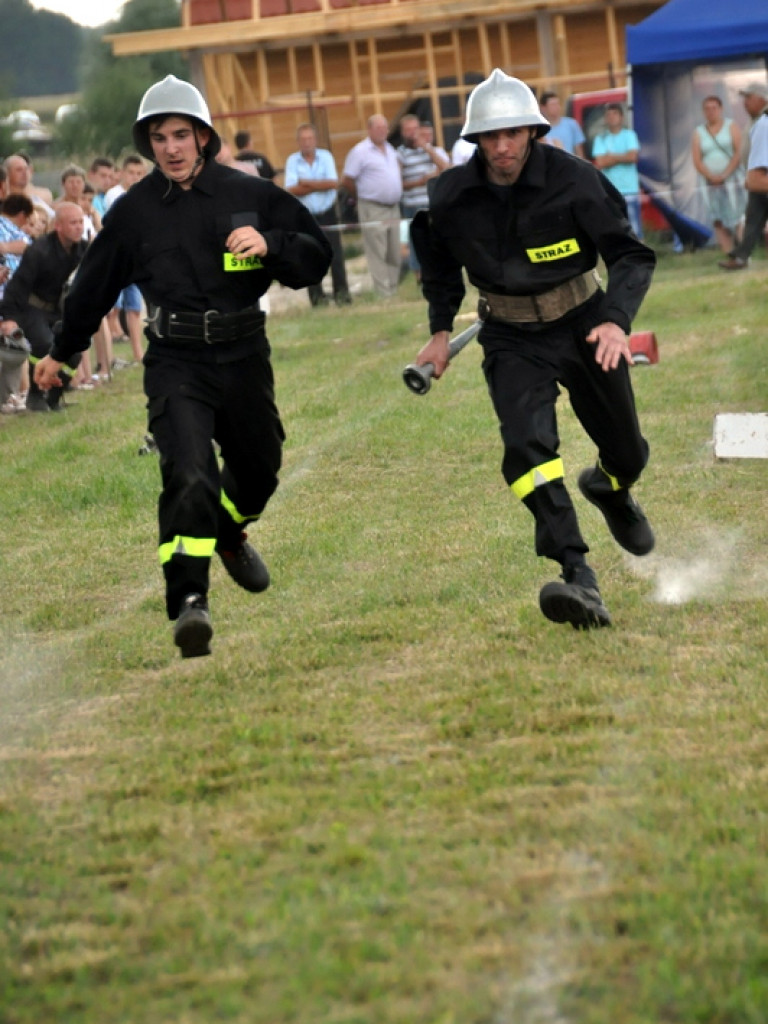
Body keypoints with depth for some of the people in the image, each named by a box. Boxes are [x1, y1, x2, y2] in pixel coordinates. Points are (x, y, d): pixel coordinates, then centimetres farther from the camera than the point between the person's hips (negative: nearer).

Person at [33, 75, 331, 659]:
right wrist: (62, 352, 26)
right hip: (175, 363, -2)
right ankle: (189, 601, -23)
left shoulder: (250, 195, 1)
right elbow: (94, 286, 16)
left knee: (259, 470, 20)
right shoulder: (134, 211, 2)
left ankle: (229, 534, 54)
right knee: (189, 475, -23)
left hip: (244, 355, 2)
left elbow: (316, 256, 4)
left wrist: (268, 244, -17)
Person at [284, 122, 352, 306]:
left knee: (335, 254, -3)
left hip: (327, 213, 1)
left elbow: (334, 183, -12)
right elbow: (291, 190, -15)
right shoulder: (292, 161, -3)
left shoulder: (326, 157, 0)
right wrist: (319, 185, -16)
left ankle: (341, 292, 4)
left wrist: (307, 184, -16)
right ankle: (317, 295, 6)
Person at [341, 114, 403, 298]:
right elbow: (346, 181, -6)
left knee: (394, 254, 8)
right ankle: (385, 294, -5)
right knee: (377, 255, -5)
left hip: (393, 207, 7)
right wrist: (363, 196, 6)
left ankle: (394, 289, 14)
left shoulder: (390, 149, 13)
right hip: (373, 210, -7)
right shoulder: (360, 151, -8)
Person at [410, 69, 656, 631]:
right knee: (527, 446, -24)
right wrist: (441, 329, 9)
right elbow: (439, 261, 12)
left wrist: (616, 320, -28)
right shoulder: (452, 195, -10)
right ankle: (578, 576, -32)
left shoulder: (574, 180, -19)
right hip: (512, 339, 0)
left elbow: (631, 255, -13)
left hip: (582, 325, 0)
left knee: (627, 453, 12)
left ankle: (610, 489, 53)